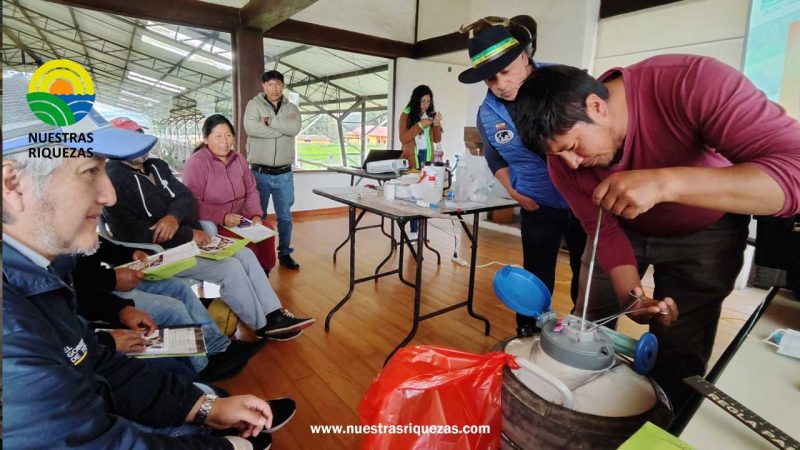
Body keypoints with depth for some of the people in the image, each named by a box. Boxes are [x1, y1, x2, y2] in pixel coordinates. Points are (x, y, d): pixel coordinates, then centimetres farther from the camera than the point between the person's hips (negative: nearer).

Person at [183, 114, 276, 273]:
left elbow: (251, 191, 10)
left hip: (238, 218, 6)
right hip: (210, 223, -6)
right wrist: (223, 217, -26)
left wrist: (255, 215, -7)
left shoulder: (238, 159, 8)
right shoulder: (196, 163, -12)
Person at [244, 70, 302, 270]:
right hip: (260, 173, -2)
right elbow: (251, 128, -20)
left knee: (285, 216, 11)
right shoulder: (254, 104, 0)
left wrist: (269, 120, -14)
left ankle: (285, 254, 25)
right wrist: (282, 128, -13)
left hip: (284, 174, 2)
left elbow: (295, 128, -13)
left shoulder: (291, 108, 8)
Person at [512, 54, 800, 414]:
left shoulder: (693, 82, -34)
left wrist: (666, 182, -53)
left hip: (704, 235, -2)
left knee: (678, 358, -3)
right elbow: (605, 232, -14)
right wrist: (630, 293, -30)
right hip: (625, 231, 3)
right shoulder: (564, 159, -22)